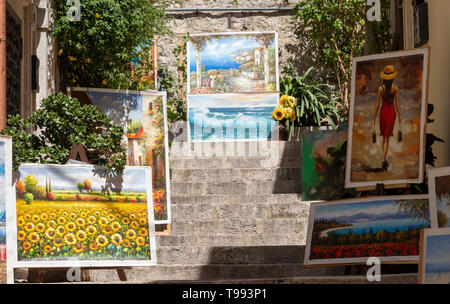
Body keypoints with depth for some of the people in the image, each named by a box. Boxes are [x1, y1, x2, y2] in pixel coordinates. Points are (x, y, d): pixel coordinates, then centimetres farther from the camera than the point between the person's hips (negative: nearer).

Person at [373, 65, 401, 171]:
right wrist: (399, 115, 5)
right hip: (391, 112, -1)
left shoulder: (381, 88, -5)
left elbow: (378, 104, -3)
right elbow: (396, 103, -4)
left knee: (384, 137, 14)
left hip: (383, 111, 1)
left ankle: (385, 160, 19)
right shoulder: (395, 88, -6)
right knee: (387, 137, 1)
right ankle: (384, 159, -13)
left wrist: (375, 116, 6)